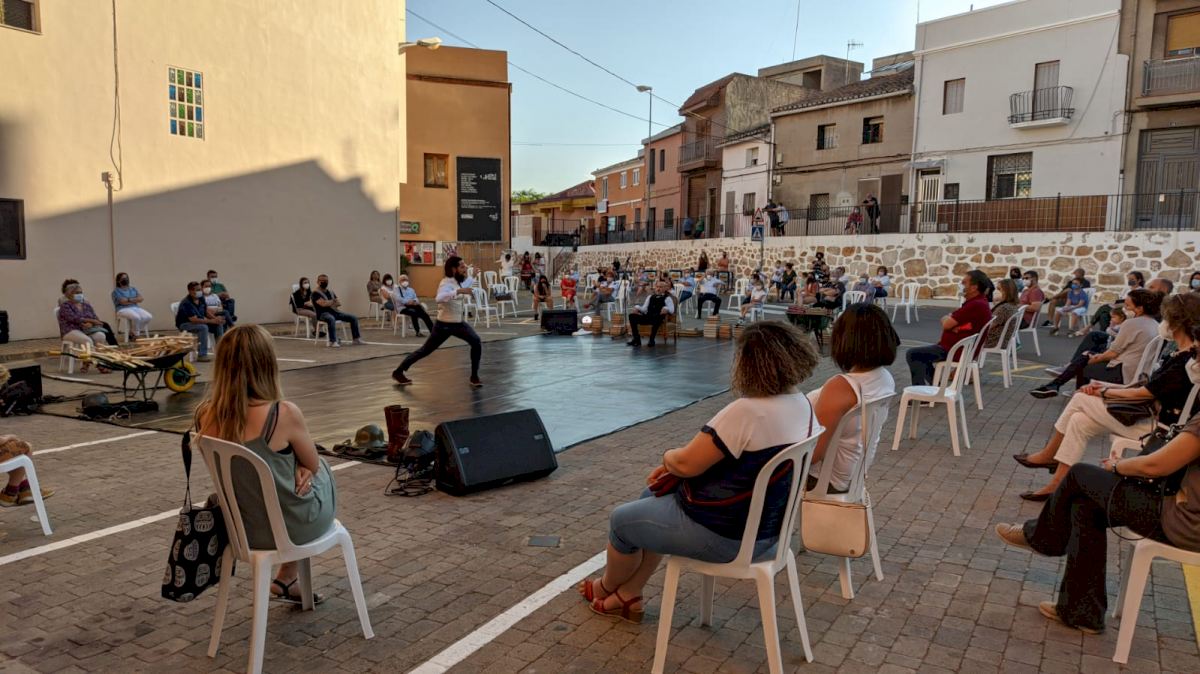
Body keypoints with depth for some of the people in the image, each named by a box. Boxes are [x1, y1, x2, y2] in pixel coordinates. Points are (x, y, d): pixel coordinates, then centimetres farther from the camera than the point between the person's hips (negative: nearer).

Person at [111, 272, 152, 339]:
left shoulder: (133, 289, 20)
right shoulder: (116, 291, 3)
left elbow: (141, 299, 5)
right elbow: (123, 302, -12)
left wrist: (130, 300, -8)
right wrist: (135, 300, -1)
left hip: (136, 308, 6)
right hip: (123, 309, -6)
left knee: (148, 317, -24)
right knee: (136, 317, -37)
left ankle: (132, 333, -9)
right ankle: (135, 335, -15)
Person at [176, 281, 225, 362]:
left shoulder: (201, 298, -3)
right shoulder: (186, 303, -26)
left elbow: (206, 312, 7)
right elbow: (194, 320, -32)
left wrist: (216, 318, -13)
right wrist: (212, 321, -32)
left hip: (200, 321, 8)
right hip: (185, 324, -8)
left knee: (219, 325, -7)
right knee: (203, 327, -34)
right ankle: (202, 356, -30)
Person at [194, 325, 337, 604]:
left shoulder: (204, 417, -11)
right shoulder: (284, 413, -27)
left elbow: (247, 466, 4)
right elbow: (313, 464, -9)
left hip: (242, 528, 5)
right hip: (293, 526, -4)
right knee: (323, 471, 27)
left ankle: (289, 579, 35)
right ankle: (287, 578, 35)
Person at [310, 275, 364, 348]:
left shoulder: (330, 291, 18)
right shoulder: (316, 293, -5)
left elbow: (339, 303, 12)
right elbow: (323, 304, -20)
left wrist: (329, 303, -9)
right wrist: (334, 301, -3)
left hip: (334, 311, 7)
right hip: (323, 313, -7)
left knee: (353, 318, -6)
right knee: (331, 319, -43)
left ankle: (357, 339, -4)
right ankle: (333, 341, -41)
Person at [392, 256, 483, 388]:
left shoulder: (458, 281, 3)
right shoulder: (446, 283, -23)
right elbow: (439, 298, -45)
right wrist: (459, 291, -50)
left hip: (459, 323, 7)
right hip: (444, 325, -7)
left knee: (477, 342, -11)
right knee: (425, 351, 4)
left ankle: (474, 376, 0)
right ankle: (398, 372, 20)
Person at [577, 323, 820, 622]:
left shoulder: (747, 412, -32)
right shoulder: (803, 405, -2)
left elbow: (686, 464, -24)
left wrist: (668, 457, 0)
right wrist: (678, 463, 4)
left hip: (724, 536, -9)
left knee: (622, 519, 14)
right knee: (652, 498, 25)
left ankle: (609, 587, 44)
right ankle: (628, 597, 33)